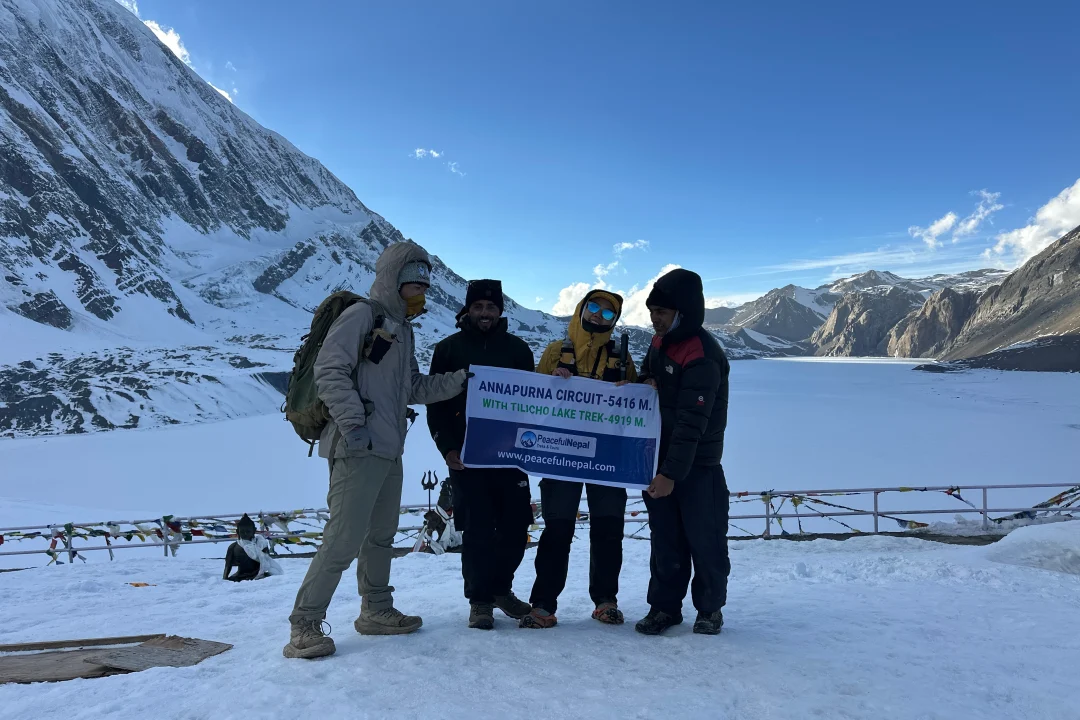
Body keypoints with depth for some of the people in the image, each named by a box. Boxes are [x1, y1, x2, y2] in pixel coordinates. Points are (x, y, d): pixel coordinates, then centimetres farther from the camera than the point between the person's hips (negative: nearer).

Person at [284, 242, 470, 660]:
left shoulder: (402, 329, 21)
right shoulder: (361, 316, -6)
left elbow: (414, 389, 21)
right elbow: (329, 371, -15)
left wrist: (458, 380, 9)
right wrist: (353, 422, -22)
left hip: (390, 450, 9)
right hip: (357, 449, -9)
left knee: (381, 534, 16)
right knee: (345, 537, -10)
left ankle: (376, 611, 29)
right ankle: (304, 625, 0)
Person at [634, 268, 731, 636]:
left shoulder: (703, 357, -23)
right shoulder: (661, 342, 4)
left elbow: (691, 423, -27)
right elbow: (646, 375, 24)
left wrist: (672, 473, -29)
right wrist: (645, 383, -2)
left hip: (697, 464, -7)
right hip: (661, 457, 7)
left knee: (704, 538, 4)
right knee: (665, 537, 11)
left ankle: (710, 608, 22)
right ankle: (664, 605, 21)